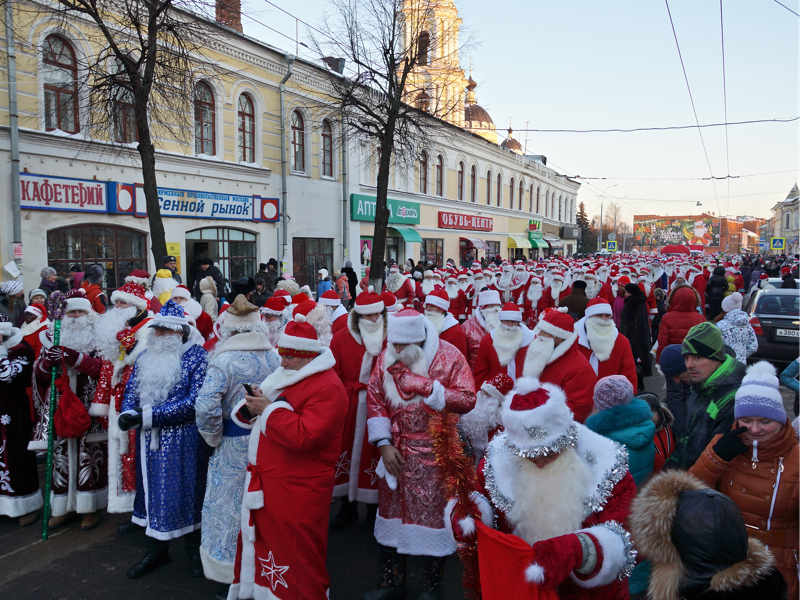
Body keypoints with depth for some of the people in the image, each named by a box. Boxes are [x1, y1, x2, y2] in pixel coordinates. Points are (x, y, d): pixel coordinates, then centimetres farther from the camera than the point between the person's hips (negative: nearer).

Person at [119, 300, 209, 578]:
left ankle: (194, 548, 27)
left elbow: (194, 402, -19)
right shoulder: (145, 356, 8)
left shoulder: (196, 356, -11)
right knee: (152, 489, 14)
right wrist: (128, 413, -13)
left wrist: (147, 415, -20)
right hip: (149, 439, 6)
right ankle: (157, 550, 33)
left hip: (183, 440, -5)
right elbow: (130, 391, 10)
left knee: (184, 490, 5)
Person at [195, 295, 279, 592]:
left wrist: (213, 437, -6)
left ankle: (230, 571, 26)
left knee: (230, 503, 12)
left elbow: (206, 407, -23)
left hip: (234, 444, -4)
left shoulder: (223, 361, -17)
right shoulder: (274, 357, -4)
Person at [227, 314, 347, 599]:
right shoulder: (285, 376, 12)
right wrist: (251, 407, -4)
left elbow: (304, 435, -29)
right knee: (259, 541, 21)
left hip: (297, 491, -9)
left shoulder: (327, 388, -18)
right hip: (264, 483, 9)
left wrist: (269, 409, -20)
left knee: (295, 554, 2)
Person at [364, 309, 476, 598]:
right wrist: (384, 444, -4)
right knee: (392, 510, 14)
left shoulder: (449, 356, -11)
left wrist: (425, 387, -24)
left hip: (434, 454, -3)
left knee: (431, 515, 4)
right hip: (396, 452, 4)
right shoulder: (386, 357, 0)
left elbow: (467, 400, -16)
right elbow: (375, 400, 3)